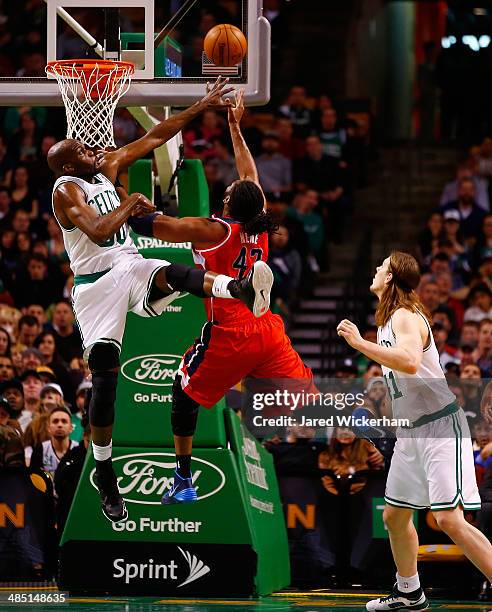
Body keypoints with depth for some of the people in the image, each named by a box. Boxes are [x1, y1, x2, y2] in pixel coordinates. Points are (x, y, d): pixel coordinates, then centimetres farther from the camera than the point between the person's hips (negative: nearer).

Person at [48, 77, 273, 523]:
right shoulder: (66, 189, -11)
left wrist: (202, 107, 11)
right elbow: (97, 231, -27)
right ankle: (105, 480, -1)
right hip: (96, 282, -5)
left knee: (172, 273, -30)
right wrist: (129, 205, -16)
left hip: (131, 267, 5)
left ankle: (243, 290, -61)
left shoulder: (107, 167, 11)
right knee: (105, 375, -8)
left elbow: (153, 138, 14)